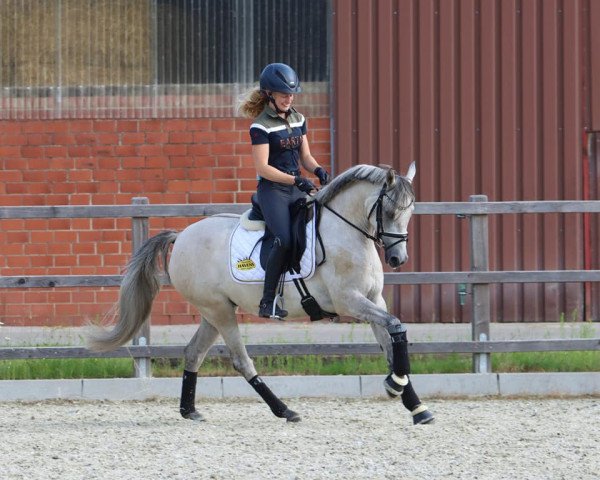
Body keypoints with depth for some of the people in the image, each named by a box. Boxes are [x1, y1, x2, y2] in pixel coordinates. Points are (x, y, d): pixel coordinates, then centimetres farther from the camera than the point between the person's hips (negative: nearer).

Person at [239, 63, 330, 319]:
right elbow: (263, 167, -14)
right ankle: (268, 301, -22)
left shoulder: (298, 120, 13)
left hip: (296, 191, 7)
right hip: (272, 191, -7)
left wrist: (318, 170, -5)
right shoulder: (261, 126, -9)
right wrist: (295, 180, -22)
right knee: (285, 239, -27)